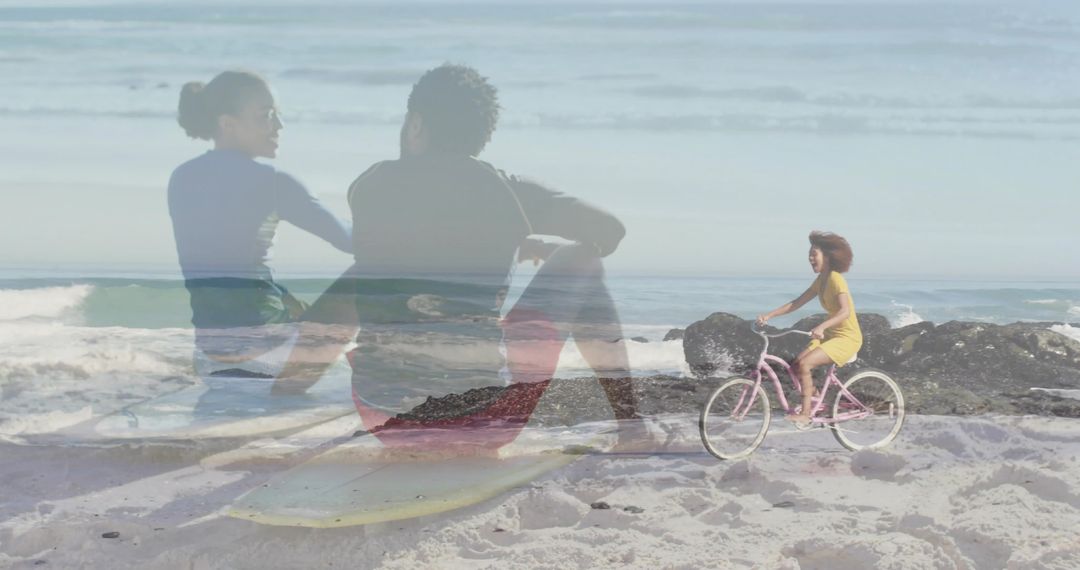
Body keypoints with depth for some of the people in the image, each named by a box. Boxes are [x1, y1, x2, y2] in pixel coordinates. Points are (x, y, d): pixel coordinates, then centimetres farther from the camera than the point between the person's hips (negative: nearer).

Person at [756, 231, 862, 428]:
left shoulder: (835, 279, -19)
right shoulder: (821, 280, 8)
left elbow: (845, 311, -32)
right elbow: (797, 303, 9)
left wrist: (822, 326, -47)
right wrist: (769, 315, -1)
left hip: (847, 338, -8)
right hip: (830, 334, 8)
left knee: (804, 364, -24)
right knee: (796, 364, -6)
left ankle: (805, 414, -17)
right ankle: (814, 401, 14)